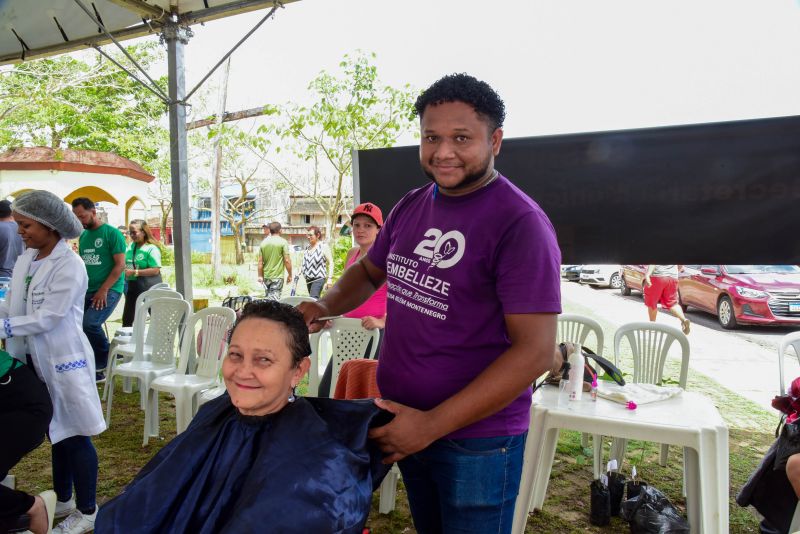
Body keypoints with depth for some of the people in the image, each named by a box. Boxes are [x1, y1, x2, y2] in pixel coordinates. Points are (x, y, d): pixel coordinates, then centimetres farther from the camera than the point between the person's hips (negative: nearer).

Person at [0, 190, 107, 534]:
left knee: (74, 435, 3)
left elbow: (48, 318, -21)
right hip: (36, 360, 8)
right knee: (56, 433, 20)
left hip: (63, 360, -8)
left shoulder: (69, 266, -18)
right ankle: (63, 500, 37)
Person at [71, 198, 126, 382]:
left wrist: (103, 290, -17)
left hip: (109, 290, -7)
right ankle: (95, 370, 16)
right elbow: (82, 265, 21)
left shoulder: (112, 233, -7)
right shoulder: (83, 236, 13)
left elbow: (120, 265, -12)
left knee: (90, 323, -24)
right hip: (88, 290, 7)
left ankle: (106, 359, 0)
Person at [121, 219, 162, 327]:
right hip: (132, 286, 7)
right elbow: (125, 263, 23)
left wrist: (135, 272, -22)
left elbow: (155, 270, -21)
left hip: (149, 287, -7)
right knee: (127, 319, 13)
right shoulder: (130, 247, 7)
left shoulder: (151, 248, -14)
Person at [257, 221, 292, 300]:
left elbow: (260, 262, 5)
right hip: (277, 276, -4)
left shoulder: (263, 242, 5)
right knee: (274, 299, -6)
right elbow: (287, 260, -10)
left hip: (266, 277, 5)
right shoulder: (283, 242, -7)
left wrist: (260, 276, 12)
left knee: (268, 299, 17)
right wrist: (289, 275, 0)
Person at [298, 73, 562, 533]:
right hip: (402, 421, 6)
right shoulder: (411, 206, 3)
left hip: (478, 436, -6)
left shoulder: (521, 223, -19)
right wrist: (325, 307, -4)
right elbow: (370, 271, 18)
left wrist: (432, 424, -21)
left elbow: (536, 351, -22)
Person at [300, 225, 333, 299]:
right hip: (308, 279, 7)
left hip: (319, 278, -7)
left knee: (313, 299, -18)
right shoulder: (307, 248, 11)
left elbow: (331, 263, -7)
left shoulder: (323, 247, -6)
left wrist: (329, 278, -12)